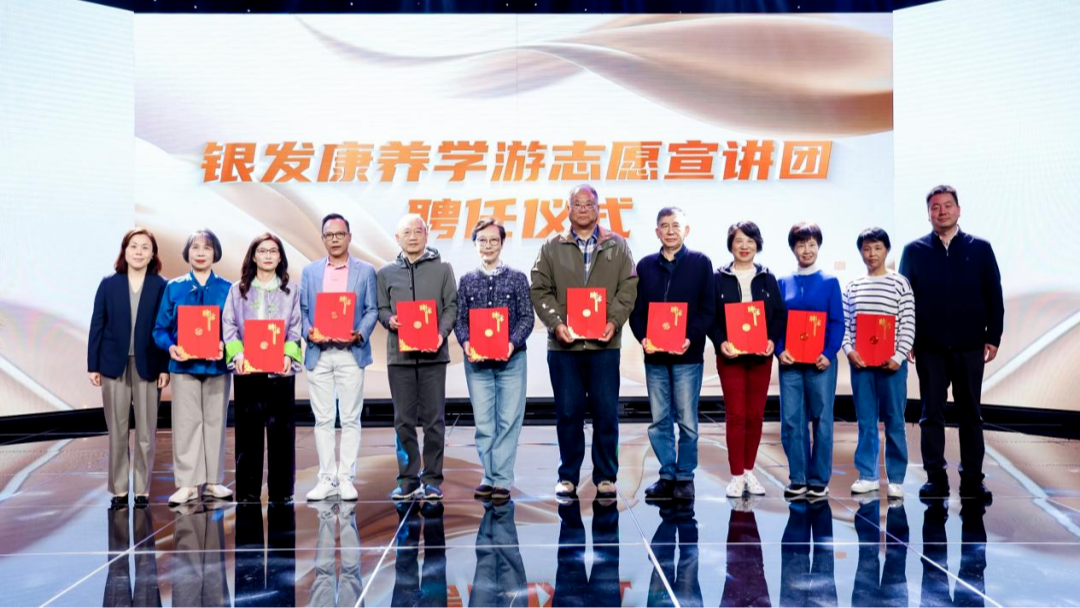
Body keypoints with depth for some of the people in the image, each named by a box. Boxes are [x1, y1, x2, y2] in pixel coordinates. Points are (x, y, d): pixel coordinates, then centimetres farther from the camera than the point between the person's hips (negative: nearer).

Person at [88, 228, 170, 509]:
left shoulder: (161, 287, -1)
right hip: (114, 365, 1)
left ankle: (142, 489, 14)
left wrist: (165, 367, -7)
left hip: (148, 366, -1)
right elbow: (97, 326, 4)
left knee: (146, 432, 4)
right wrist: (93, 365, -1)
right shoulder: (108, 284, 3)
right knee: (117, 432, 7)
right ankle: (119, 489, 16)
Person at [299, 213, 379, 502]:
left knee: (350, 419, 0)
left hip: (351, 353, -2)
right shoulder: (310, 271, 12)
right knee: (323, 420, 5)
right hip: (318, 354, 2)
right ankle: (326, 478, 12)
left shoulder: (365, 270, 7)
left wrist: (359, 334, -14)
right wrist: (308, 332, -9)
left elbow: (371, 310, 3)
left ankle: (346, 478, 7)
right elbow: (302, 310, 10)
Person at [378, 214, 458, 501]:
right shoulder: (386, 273, 11)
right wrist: (389, 320, -10)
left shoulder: (442, 269, 7)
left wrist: (442, 332, -12)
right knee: (404, 420, 5)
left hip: (433, 354, -1)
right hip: (399, 355, 1)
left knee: (433, 418, 0)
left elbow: (452, 306, 3)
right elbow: (381, 308, 12)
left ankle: (432, 479, 8)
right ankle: (408, 479, 13)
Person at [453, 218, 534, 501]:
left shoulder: (517, 278, 5)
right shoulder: (467, 281, 10)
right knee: (483, 422, 4)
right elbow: (460, 319, 6)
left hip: (511, 359, -2)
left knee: (508, 421, -1)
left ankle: (502, 480, 4)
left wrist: (513, 343, -16)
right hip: (477, 361, 2)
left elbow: (527, 318, 0)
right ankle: (490, 476, 14)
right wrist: (466, 344, -13)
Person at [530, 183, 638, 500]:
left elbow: (629, 287, 4)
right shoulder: (552, 248, 8)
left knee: (606, 413, 3)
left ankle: (606, 477, 14)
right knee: (568, 412, 5)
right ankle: (568, 477, 16)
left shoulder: (617, 246, 9)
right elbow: (540, 290, 3)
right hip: (563, 344, 0)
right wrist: (556, 323, -11)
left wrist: (614, 321, -11)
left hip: (604, 343, 0)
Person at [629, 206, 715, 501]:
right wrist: (642, 338, -8)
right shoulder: (646, 265, 10)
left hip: (688, 356, -3)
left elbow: (708, 309, -2)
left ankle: (685, 477, 13)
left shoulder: (700, 263, 2)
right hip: (654, 356, 3)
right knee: (659, 421, 8)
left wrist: (691, 338, -16)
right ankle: (667, 475, 18)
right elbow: (636, 309, 9)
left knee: (687, 421, 2)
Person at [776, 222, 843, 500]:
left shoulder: (830, 282, 5)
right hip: (790, 362, 2)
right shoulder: (783, 283, 9)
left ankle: (819, 480, 11)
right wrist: (779, 350, -8)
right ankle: (798, 479, 9)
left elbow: (837, 322, 1)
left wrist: (829, 353, -12)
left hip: (820, 361, -1)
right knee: (791, 420, 0)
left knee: (821, 420, 2)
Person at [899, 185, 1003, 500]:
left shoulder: (980, 248, 5)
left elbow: (994, 297, 5)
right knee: (932, 413, 4)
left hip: (969, 346, 0)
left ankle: (972, 478, 13)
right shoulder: (914, 250, 4)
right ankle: (935, 477, 11)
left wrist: (993, 338, -1)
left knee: (970, 413, 6)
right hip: (929, 347, 0)